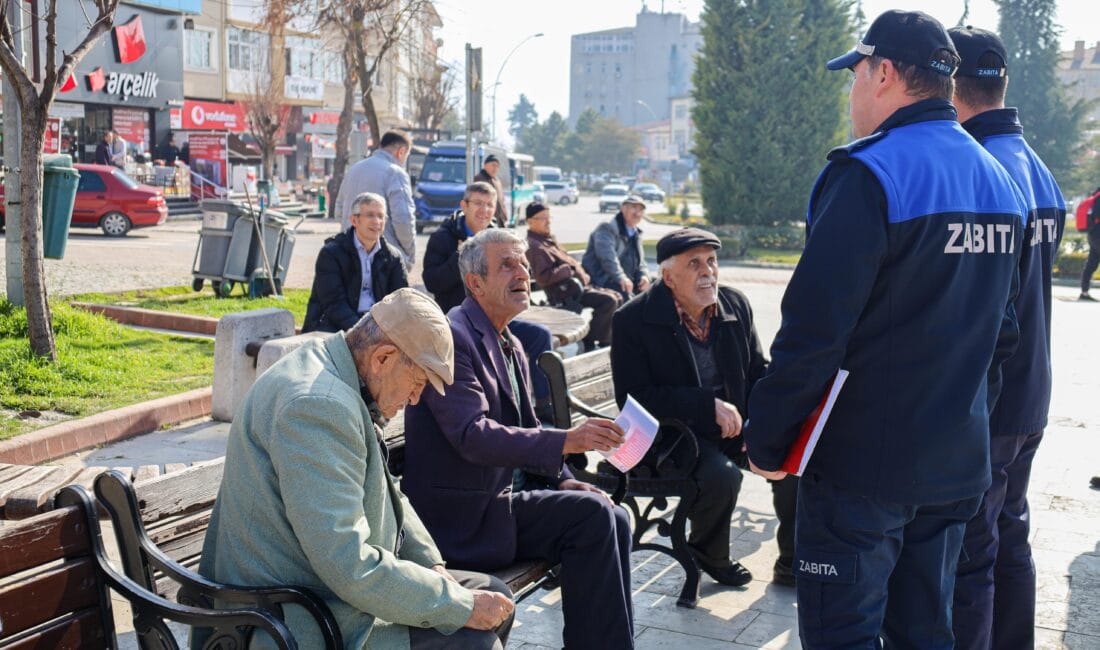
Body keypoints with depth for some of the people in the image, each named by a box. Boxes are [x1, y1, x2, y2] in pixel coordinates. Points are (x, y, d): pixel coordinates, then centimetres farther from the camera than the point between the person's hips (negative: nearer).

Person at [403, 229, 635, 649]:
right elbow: (473, 436, -26)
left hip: (501, 498, 9)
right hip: (463, 516, -9)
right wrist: (565, 442, -34)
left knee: (613, 519, -4)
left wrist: (563, 481, 3)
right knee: (593, 516, -19)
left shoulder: (512, 347, 15)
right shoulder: (452, 338, -14)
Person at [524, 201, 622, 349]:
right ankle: (591, 342, -15)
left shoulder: (547, 240, 20)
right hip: (565, 294, -11)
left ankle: (606, 340, 10)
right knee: (609, 300, -23)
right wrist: (570, 270, -17)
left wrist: (579, 269, 8)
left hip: (577, 284, 11)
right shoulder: (534, 246, -14)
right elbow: (543, 277, -24)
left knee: (617, 298, 10)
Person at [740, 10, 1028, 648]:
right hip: (958, 463, 8)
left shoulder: (869, 176, -17)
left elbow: (813, 331, -21)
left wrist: (766, 439, -11)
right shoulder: (1000, 182, 10)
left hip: (864, 462, -8)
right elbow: (1002, 331, 16)